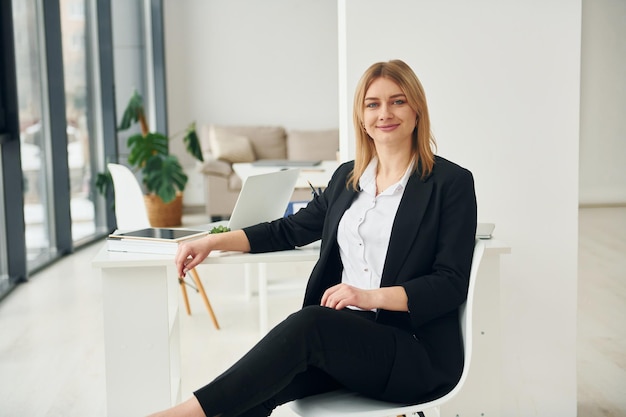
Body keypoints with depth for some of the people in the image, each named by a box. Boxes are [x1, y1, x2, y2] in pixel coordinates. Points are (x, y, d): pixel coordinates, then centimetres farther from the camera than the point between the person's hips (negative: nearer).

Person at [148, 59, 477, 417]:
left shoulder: (452, 182, -3)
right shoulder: (347, 177, 15)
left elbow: (452, 284, -8)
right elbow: (291, 230, 22)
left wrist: (372, 296, -21)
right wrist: (214, 242, 10)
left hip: (418, 351, -4)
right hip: (344, 336, 5)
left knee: (309, 322, -33)